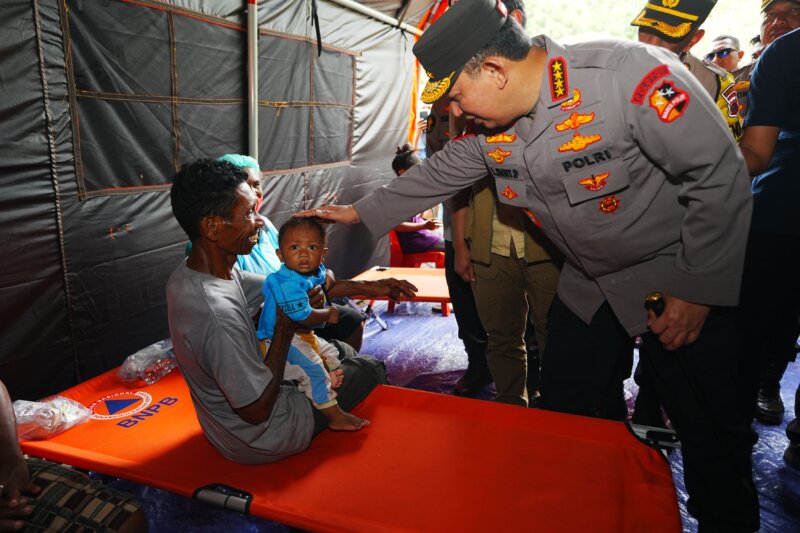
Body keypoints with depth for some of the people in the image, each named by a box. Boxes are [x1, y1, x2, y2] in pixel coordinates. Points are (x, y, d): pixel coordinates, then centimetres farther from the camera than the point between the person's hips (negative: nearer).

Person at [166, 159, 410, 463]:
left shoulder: (189, 274, -8)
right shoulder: (217, 313, -39)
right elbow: (256, 411, -29)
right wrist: (286, 326, -23)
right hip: (261, 440, -8)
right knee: (372, 368, 10)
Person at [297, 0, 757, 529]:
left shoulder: (633, 74, -26)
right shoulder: (488, 128, -7)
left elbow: (722, 177, -21)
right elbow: (436, 175, 9)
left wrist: (700, 288, -17)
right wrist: (360, 212, 12)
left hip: (680, 282, -5)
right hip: (588, 281, 6)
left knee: (711, 429, 4)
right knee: (569, 415, 14)